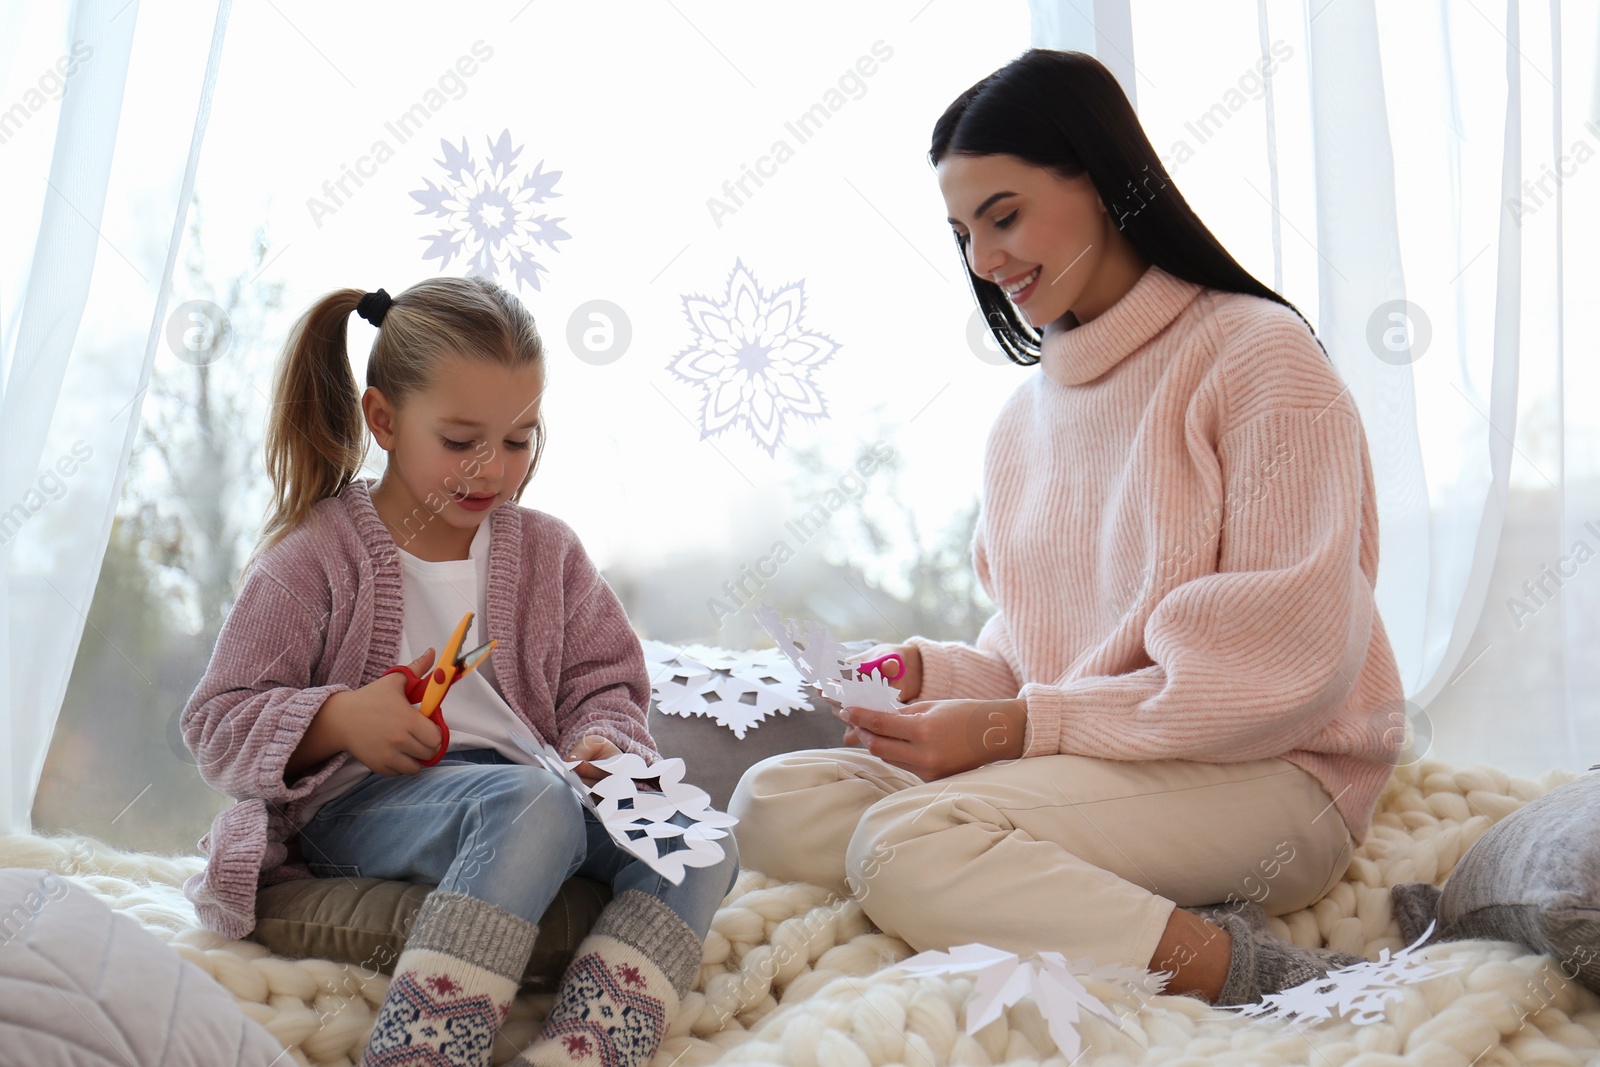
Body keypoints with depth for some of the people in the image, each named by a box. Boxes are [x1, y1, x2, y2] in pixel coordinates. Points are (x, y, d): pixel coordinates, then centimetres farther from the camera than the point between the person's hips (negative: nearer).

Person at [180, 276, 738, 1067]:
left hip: (521, 796, 5)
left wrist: (602, 740, -6)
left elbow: (600, 683, 19)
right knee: (531, 801, -37)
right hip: (358, 803, -5)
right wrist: (337, 719, -17)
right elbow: (217, 727, 2)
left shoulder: (547, 551, 15)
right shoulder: (314, 558, 2)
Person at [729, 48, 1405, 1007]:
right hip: (1085, 769, 8)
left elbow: (1288, 671, -14)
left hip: (1267, 778, -8)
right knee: (772, 805, -12)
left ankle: (1253, 975, -20)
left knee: (903, 844, -28)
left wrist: (1014, 727, -16)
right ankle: (1162, 924, -20)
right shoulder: (1026, 414, 16)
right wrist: (931, 673, -5)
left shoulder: (1258, 354, -7)